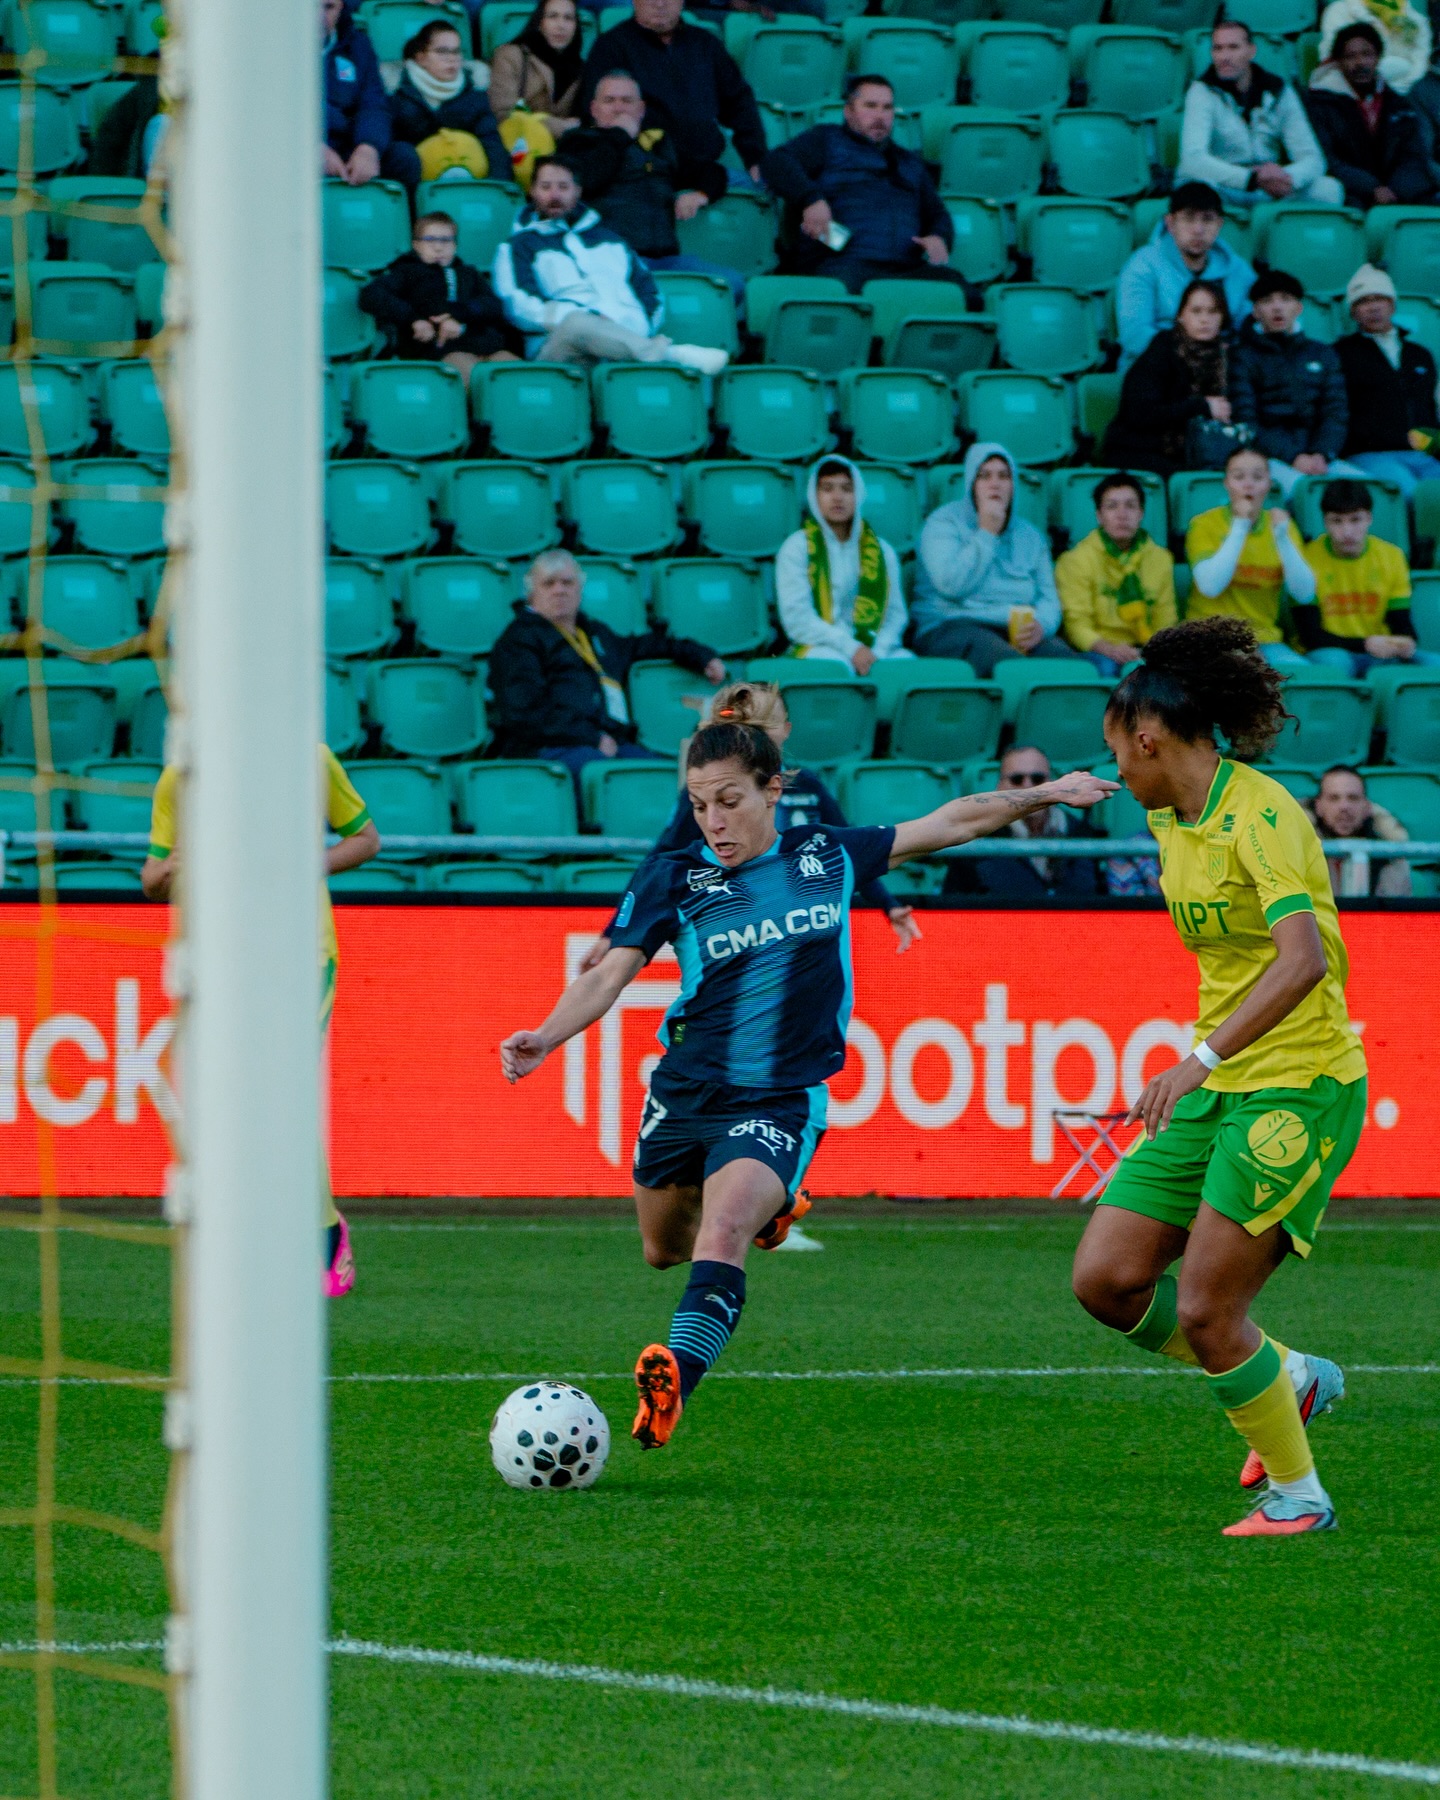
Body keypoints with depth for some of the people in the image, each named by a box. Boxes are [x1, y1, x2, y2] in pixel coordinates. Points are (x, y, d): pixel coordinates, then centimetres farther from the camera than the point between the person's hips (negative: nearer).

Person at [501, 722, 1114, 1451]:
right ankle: (771, 1204, 49)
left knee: (721, 1236, -27)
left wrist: (1049, 793, 20)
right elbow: (611, 973, -8)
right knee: (664, 1251, 19)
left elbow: (951, 823, 14)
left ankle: (673, 1383, -36)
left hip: (780, 1101, -3)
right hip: (684, 1092, 3)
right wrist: (546, 1038, -26)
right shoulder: (672, 878, -3)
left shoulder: (828, 856, 2)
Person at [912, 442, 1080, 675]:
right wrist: (986, 533, -4)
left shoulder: (1030, 535, 23)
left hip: (1019, 630, 4)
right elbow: (952, 585, -10)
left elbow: (1049, 598, 14)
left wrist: (1041, 625, -11)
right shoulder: (944, 522, 7)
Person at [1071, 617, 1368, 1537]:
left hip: (1300, 1086, -9)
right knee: (1108, 1279, 1)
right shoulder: (1172, 821, 11)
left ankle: (1296, 1492, 9)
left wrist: (1200, 1060, -36)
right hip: (1219, 1088, 9)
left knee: (1205, 1309, -11)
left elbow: (1302, 958, -30)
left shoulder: (1260, 815, -17)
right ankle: (1288, 1379, 21)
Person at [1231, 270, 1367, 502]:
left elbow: (1336, 413, 12)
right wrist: (1293, 457, -15)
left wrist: (1322, 455, -10)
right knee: (1299, 486, -38)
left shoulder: (1323, 355, 22)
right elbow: (1246, 422, -2)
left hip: (1318, 455, 4)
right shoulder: (1244, 357, 9)